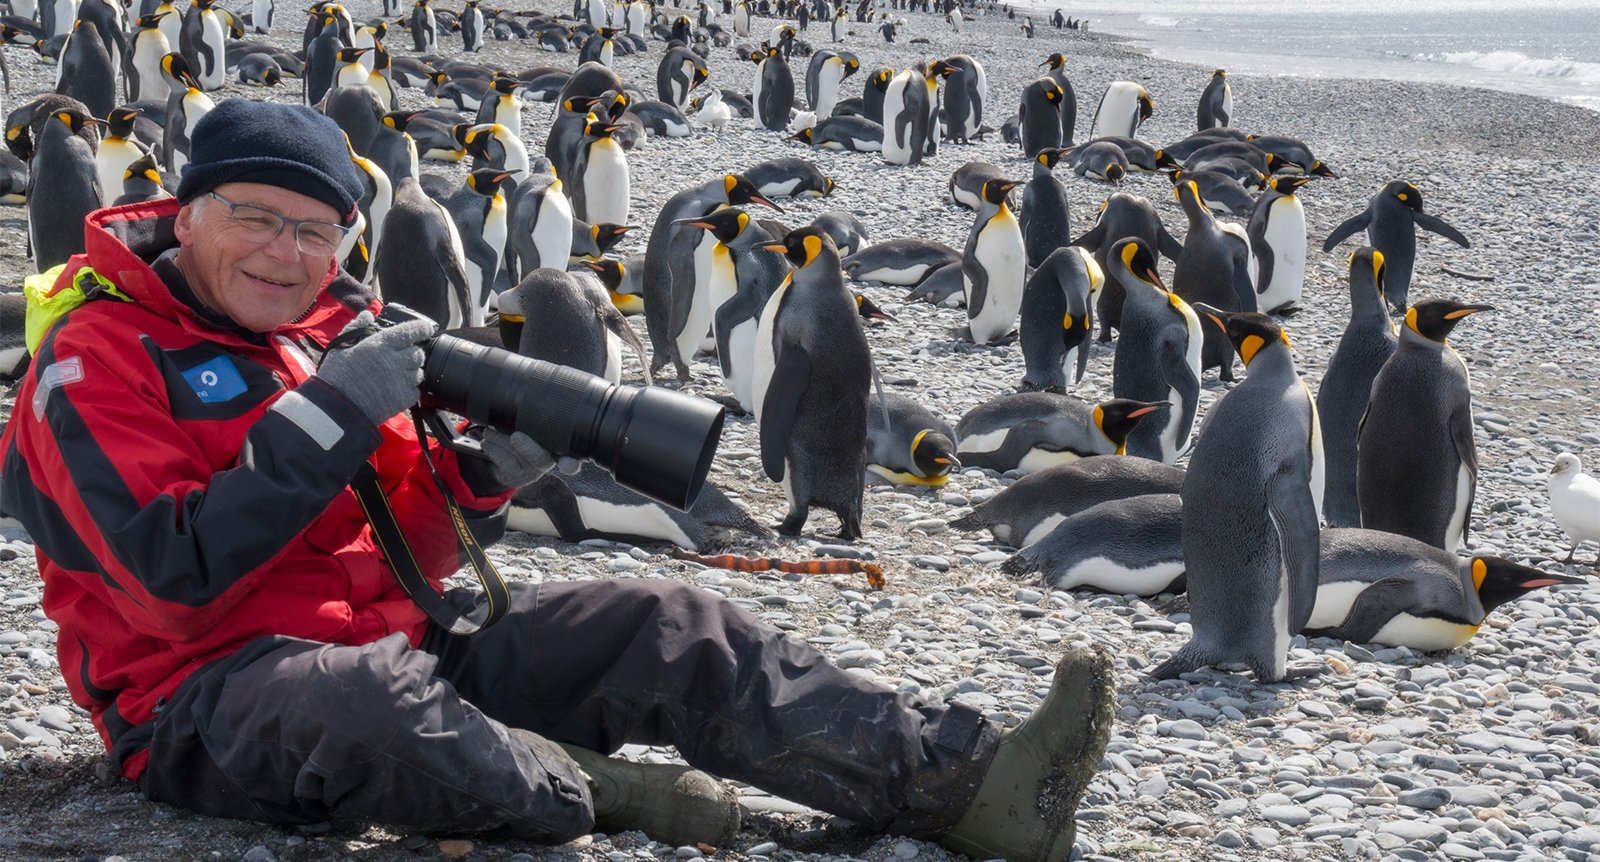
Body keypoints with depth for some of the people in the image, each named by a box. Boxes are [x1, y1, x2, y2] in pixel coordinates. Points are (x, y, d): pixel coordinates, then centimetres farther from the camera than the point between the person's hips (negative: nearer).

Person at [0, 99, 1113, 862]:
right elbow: (175, 581, -22)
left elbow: (409, 553, 13)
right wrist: (325, 418, -23)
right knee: (361, 700, -44)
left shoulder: (334, 326, 13)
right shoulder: (101, 356, -9)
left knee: (670, 627, -9)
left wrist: (486, 472, -9)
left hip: (389, 634, 7)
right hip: (209, 687, -7)